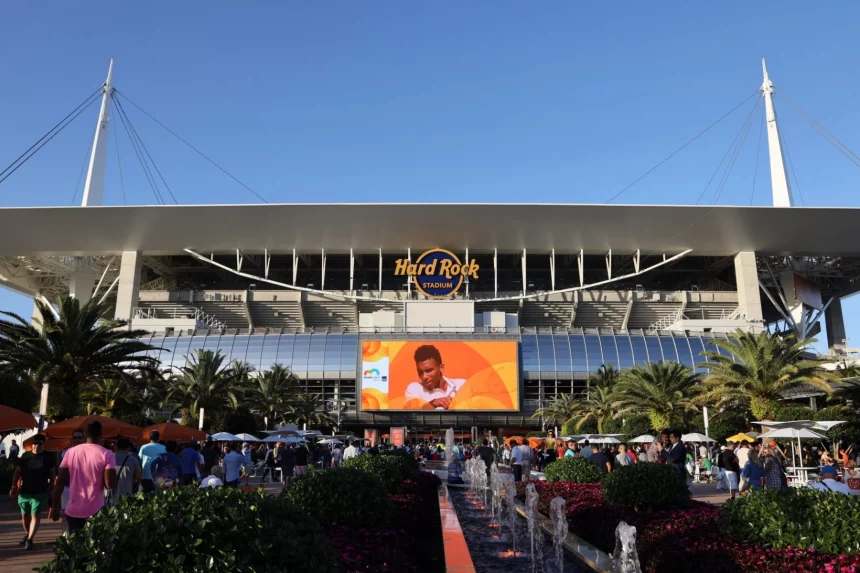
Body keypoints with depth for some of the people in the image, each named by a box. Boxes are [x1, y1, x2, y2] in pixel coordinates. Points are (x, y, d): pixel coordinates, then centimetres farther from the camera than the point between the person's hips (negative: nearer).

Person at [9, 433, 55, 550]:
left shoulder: (48, 456, 0)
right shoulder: (25, 455, 5)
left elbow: (52, 473, 6)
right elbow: (17, 472, 6)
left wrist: (51, 487, 2)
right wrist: (14, 486, -3)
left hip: (40, 492, -3)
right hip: (24, 491, 3)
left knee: (35, 515, -9)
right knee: (25, 515, 15)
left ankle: (30, 540, -6)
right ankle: (27, 535, 35)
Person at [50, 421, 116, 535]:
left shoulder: (70, 452, 3)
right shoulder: (107, 454, -9)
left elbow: (60, 482, 4)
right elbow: (110, 484, -15)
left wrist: (55, 507, 12)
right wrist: (113, 472, 6)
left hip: (73, 511, 4)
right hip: (95, 511, -4)